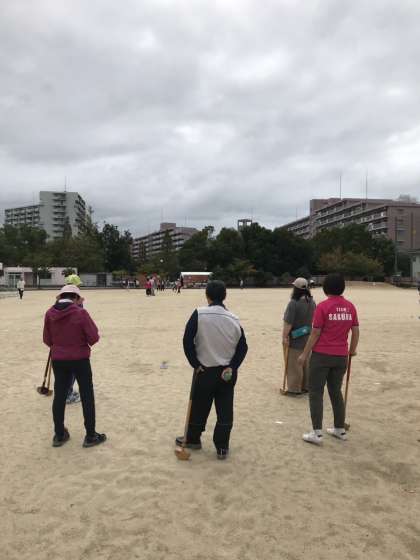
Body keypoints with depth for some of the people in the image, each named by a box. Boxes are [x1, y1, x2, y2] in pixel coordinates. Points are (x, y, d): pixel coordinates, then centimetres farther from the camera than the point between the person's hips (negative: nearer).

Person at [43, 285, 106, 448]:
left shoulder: (49, 314, -4)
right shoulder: (81, 313, -17)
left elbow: (47, 340, 3)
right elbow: (94, 338, -15)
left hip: (58, 360, 4)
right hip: (79, 359, -4)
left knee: (59, 396, 15)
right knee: (87, 396, 8)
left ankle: (59, 435, 26)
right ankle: (90, 436, 16)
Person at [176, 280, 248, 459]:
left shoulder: (199, 314, -13)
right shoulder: (234, 319, -3)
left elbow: (187, 341, -13)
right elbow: (242, 347, -2)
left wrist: (195, 364, -5)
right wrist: (231, 367, -3)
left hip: (204, 371, -2)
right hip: (227, 373, 2)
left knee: (199, 408, 15)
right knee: (225, 410, 11)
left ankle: (193, 439, 33)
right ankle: (222, 448, 18)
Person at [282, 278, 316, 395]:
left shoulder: (294, 303, -23)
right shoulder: (312, 302, 1)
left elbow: (288, 322, -23)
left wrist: (285, 337, -15)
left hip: (295, 339, -7)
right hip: (307, 338, 7)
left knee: (294, 365, 4)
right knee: (306, 363, 18)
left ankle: (294, 389, 13)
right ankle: (306, 386, 30)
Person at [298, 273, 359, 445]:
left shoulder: (322, 306, -12)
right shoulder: (350, 307, 3)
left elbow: (315, 334, -11)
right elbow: (355, 332, 7)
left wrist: (304, 354, -2)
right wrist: (352, 351, 23)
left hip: (322, 355, -5)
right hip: (341, 357, 5)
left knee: (316, 392, 4)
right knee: (336, 392, 19)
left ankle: (317, 433, 4)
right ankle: (340, 429, 28)